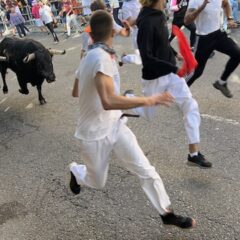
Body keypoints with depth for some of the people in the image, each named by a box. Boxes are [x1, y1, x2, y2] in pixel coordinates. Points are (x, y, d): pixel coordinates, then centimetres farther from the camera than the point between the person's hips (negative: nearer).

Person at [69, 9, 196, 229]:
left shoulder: (88, 57, 3)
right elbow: (108, 102, -38)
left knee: (146, 171, 1)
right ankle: (75, 171, 47)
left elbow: (75, 92, 15)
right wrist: (149, 100, -32)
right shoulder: (102, 57, -26)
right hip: (94, 134, -8)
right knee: (97, 182, 15)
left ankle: (167, 214, 17)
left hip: (114, 125, 8)